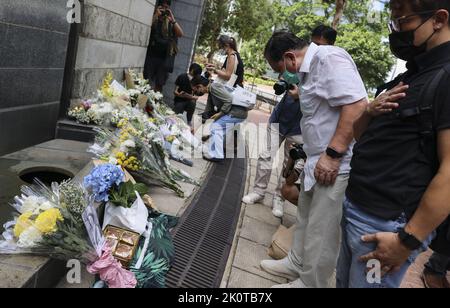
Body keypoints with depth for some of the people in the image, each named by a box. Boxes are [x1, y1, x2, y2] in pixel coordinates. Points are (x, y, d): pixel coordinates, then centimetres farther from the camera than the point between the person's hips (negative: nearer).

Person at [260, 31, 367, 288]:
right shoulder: (311, 69, 17)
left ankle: (310, 283, 20)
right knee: (306, 221, 22)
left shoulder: (329, 58, -15)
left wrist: (333, 155, -24)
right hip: (319, 162, 10)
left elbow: (357, 105, -26)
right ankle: (297, 264, 40)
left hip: (337, 165, -10)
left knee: (320, 232, 3)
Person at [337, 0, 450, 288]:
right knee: (344, 282, 20)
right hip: (354, 208, 8)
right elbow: (361, 135, 18)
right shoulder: (408, 78, 15)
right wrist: (370, 111, -3)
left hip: (386, 223, -8)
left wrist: (409, 239, -21)